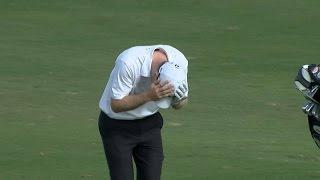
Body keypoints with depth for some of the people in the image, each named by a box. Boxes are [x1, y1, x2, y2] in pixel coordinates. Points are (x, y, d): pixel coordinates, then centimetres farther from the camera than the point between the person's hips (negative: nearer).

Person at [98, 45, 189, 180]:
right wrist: (148, 96, -38)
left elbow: (178, 105, -4)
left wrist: (179, 99, -28)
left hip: (149, 124, 4)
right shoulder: (128, 62, -33)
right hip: (117, 126, -4)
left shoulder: (179, 61, -18)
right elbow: (116, 105, -25)